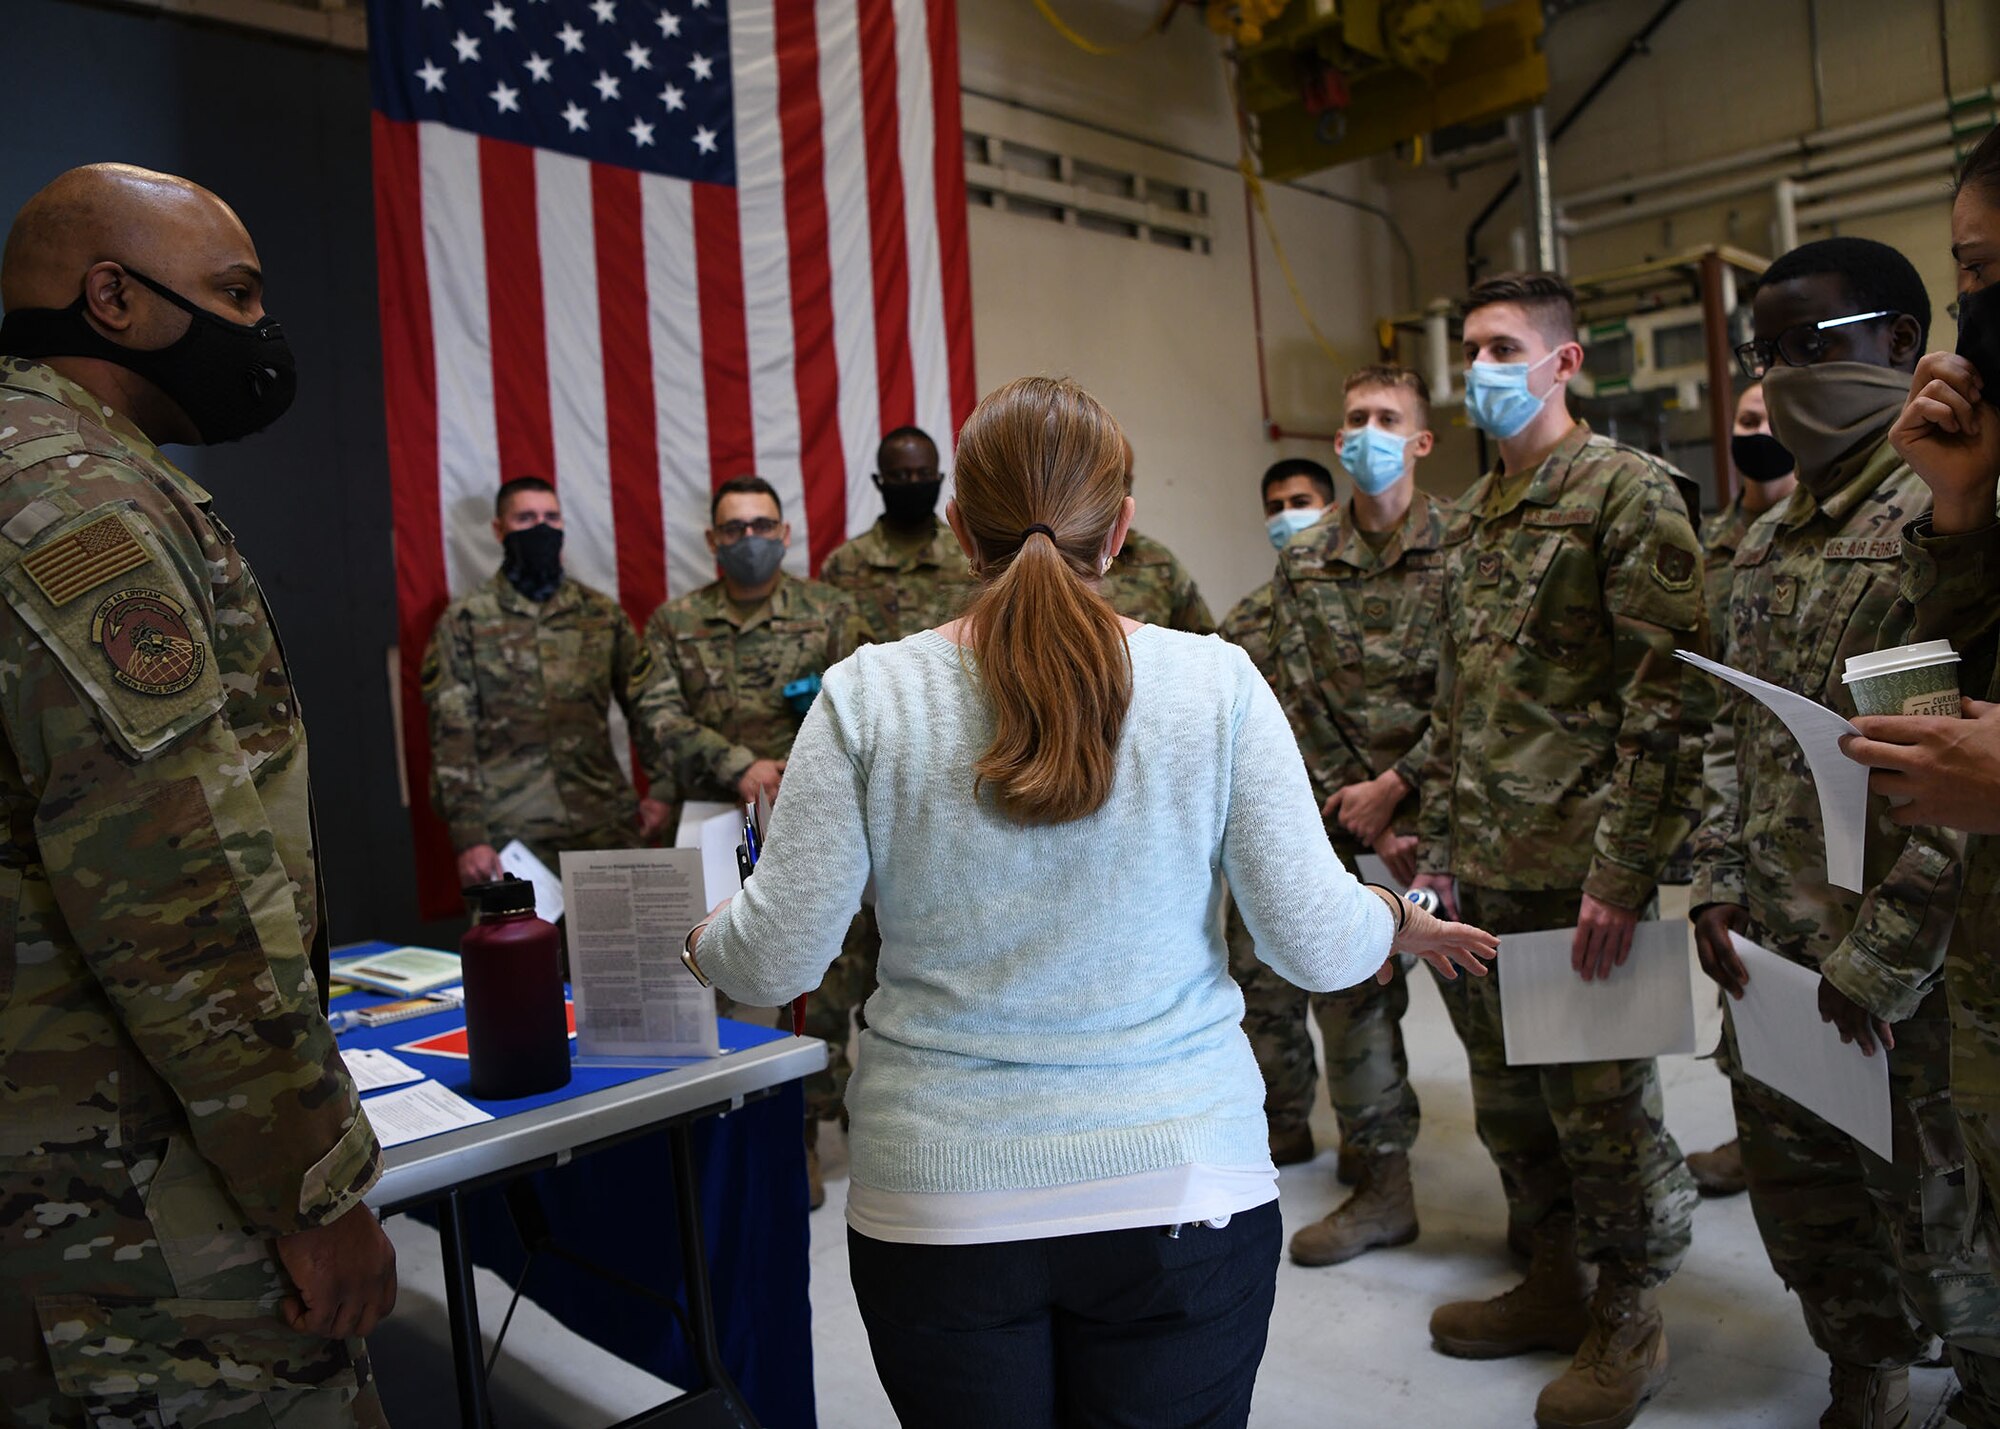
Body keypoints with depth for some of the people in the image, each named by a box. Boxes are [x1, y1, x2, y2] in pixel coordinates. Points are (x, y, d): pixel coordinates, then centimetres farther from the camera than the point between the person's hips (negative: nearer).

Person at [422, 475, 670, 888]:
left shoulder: (603, 614, 11)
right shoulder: (464, 621, 4)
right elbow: (451, 737, -1)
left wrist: (663, 789, 2)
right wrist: (469, 836, -8)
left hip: (607, 828, 3)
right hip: (509, 838, -2)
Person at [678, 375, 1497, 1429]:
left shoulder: (867, 696, -10)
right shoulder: (1217, 683, -9)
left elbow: (773, 962, -6)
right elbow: (1318, 947, -7)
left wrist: (698, 940, 17)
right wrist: (1401, 920, 16)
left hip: (939, 1207, 0)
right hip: (1179, 1186, 0)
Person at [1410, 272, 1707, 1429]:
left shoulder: (1629, 491, -8)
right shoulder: (1473, 518, 15)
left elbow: (1666, 693, -15)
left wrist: (1622, 873, -19)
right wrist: (1438, 845, 14)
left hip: (1577, 868, -7)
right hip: (1480, 868, 7)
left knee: (1599, 1106, 5)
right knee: (1508, 1094, 17)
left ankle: (1629, 1322, 26)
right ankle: (1553, 1283, 36)